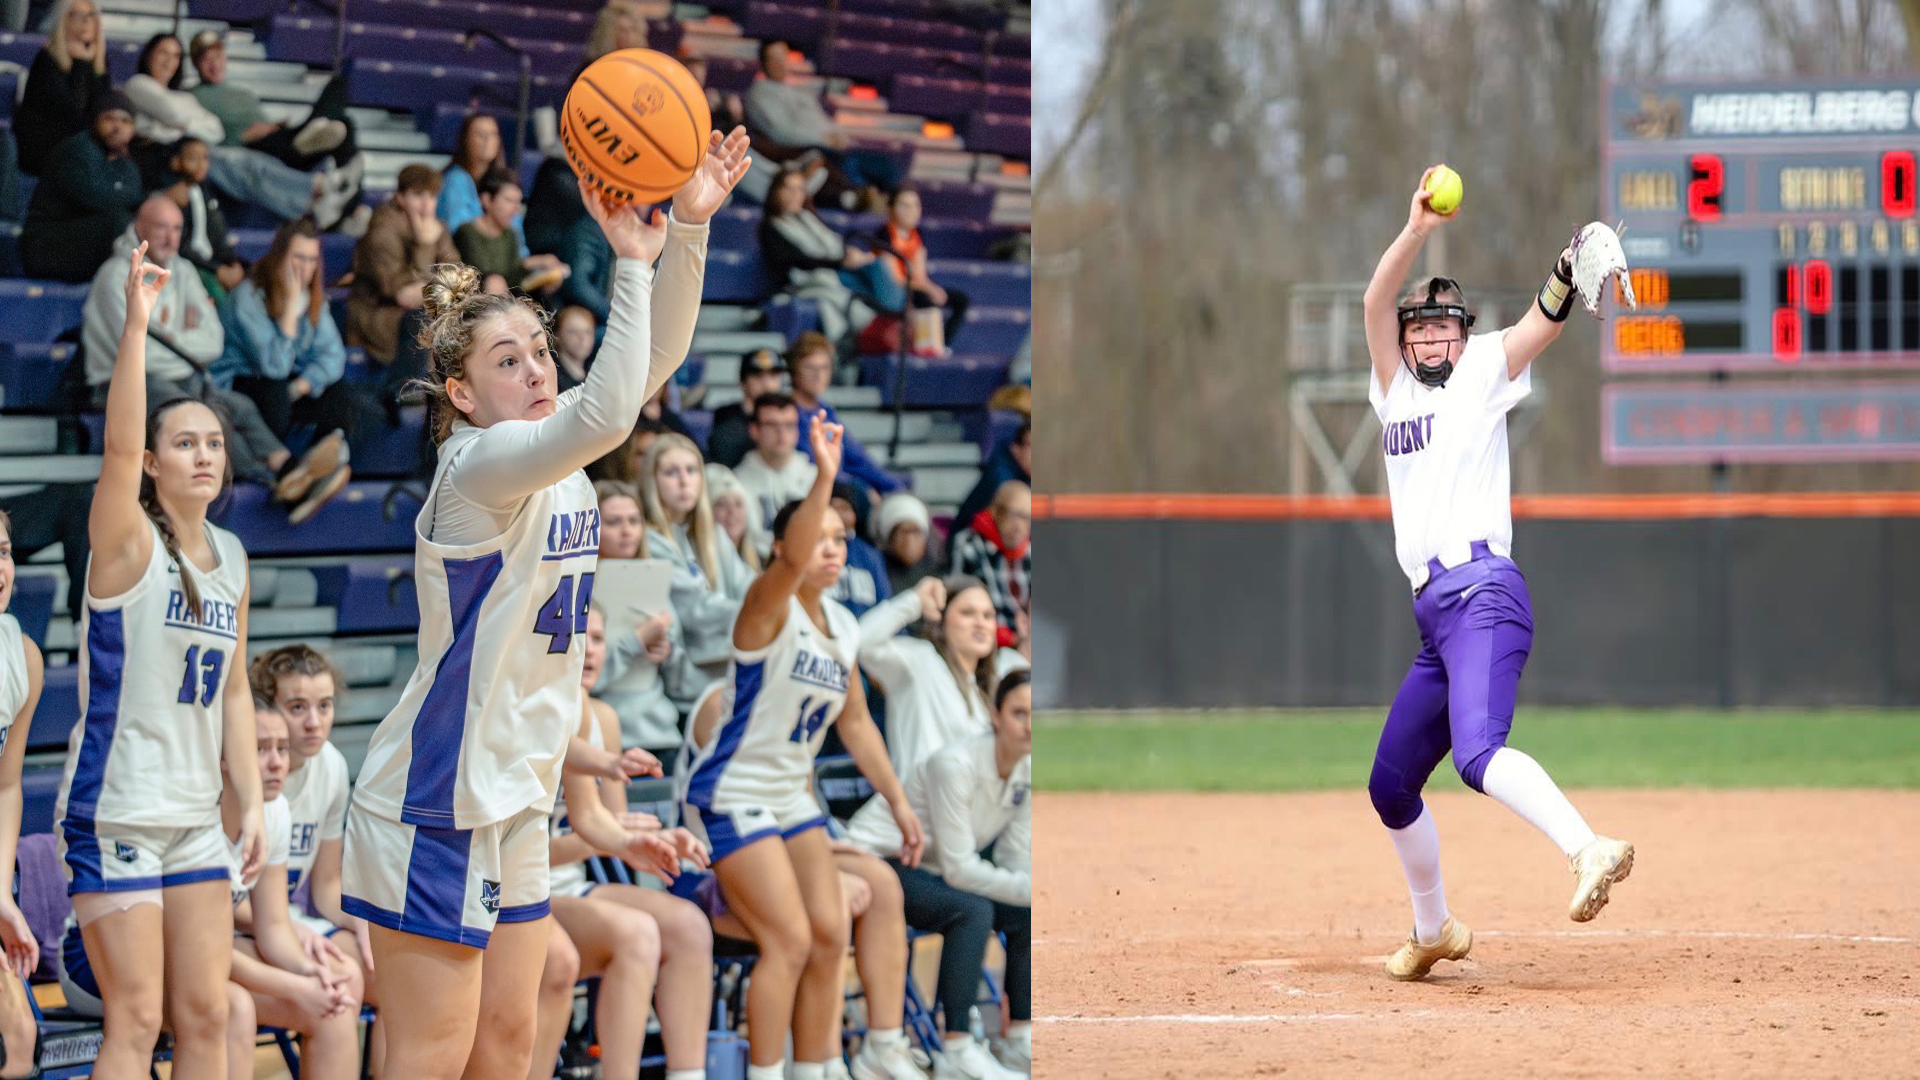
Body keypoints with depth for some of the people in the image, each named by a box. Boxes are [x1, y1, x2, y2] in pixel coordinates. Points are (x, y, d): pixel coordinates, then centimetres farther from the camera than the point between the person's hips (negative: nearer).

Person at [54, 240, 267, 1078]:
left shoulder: (230, 558, 11)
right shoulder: (128, 543, -8)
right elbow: (118, 446, -27)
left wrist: (251, 803, 11)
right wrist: (136, 325, -37)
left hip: (194, 814, 6)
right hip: (112, 811, -6)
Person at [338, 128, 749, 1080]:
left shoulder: (554, 458, 7)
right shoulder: (476, 466, -18)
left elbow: (653, 361, 3)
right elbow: (605, 417, -34)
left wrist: (688, 229, -10)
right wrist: (634, 261, -31)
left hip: (512, 801, 9)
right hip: (438, 798, -9)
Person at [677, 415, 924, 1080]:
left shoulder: (843, 629, 8)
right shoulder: (770, 610, -15)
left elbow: (855, 723, 19)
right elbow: (791, 562, -38)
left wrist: (896, 800, 16)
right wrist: (824, 477, -52)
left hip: (793, 798, 8)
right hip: (730, 796, -8)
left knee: (829, 938, 2)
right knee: (789, 940, -14)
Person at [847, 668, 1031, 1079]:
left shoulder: (1028, 771, -5)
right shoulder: (956, 764, -27)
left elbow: (1017, 861, -2)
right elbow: (959, 869, -26)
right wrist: (1032, 888, -32)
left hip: (926, 870, 8)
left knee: (1028, 914, -9)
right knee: (972, 911, -31)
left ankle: (1019, 1038, -1)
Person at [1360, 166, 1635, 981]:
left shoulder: (1482, 378, 7)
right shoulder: (1395, 393, 21)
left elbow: (1542, 324, -11)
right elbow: (1376, 303, 7)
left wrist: (1572, 267, -31)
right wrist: (1416, 232, -8)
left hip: (1482, 597, -8)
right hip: (1435, 615, 8)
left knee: (1477, 752, -32)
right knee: (1391, 787, 15)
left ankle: (1589, 850, -48)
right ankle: (1433, 932, 30)